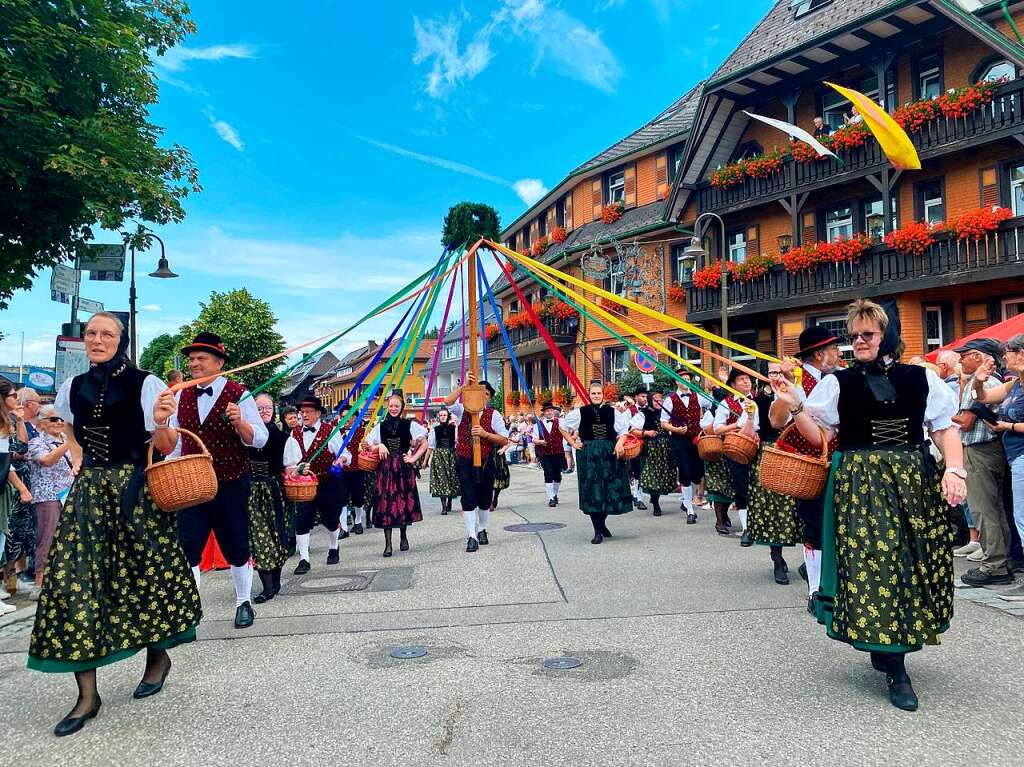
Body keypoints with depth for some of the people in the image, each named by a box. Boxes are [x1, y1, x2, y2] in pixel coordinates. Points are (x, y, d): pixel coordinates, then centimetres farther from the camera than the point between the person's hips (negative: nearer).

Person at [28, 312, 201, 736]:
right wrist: (79, 460, 16)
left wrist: (161, 424, -27)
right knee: (76, 577, -3)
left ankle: (158, 656, 32)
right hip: (89, 493, 4)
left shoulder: (145, 384, -8)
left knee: (143, 574, 5)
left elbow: (163, 448, -8)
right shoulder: (73, 387, 7)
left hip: (137, 491, -4)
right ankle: (87, 695, 5)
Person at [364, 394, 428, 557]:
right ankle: (388, 543, -2)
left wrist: (414, 458, -5)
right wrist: (380, 446, -7)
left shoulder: (409, 425, 1)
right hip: (386, 468, 1)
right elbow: (369, 446, 11)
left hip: (404, 467, -1)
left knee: (404, 500, 5)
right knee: (386, 501, -3)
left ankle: (403, 537, 24)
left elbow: (424, 443, 2)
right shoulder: (380, 426, 7)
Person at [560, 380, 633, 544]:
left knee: (611, 489, 4)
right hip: (588, 455, -1)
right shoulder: (580, 412, 2)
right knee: (592, 491, -3)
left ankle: (602, 523, 30)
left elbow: (624, 430, 10)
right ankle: (598, 532, 5)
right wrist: (573, 443, 6)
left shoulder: (612, 411, 4)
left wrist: (620, 442, -9)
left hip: (610, 454, 1)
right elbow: (563, 426, 13)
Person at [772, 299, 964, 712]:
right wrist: (794, 407, -14)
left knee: (915, 562, 7)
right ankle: (895, 671, 1)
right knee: (874, 563, -7)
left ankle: (883, 649, 28)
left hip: (916, 481, 3)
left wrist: (954, 469, -7)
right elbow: (819, 437, 1)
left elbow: (946, 429, 8)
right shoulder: (837, 383, 3)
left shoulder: (920, 378, 6)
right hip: (860, 483, -2)